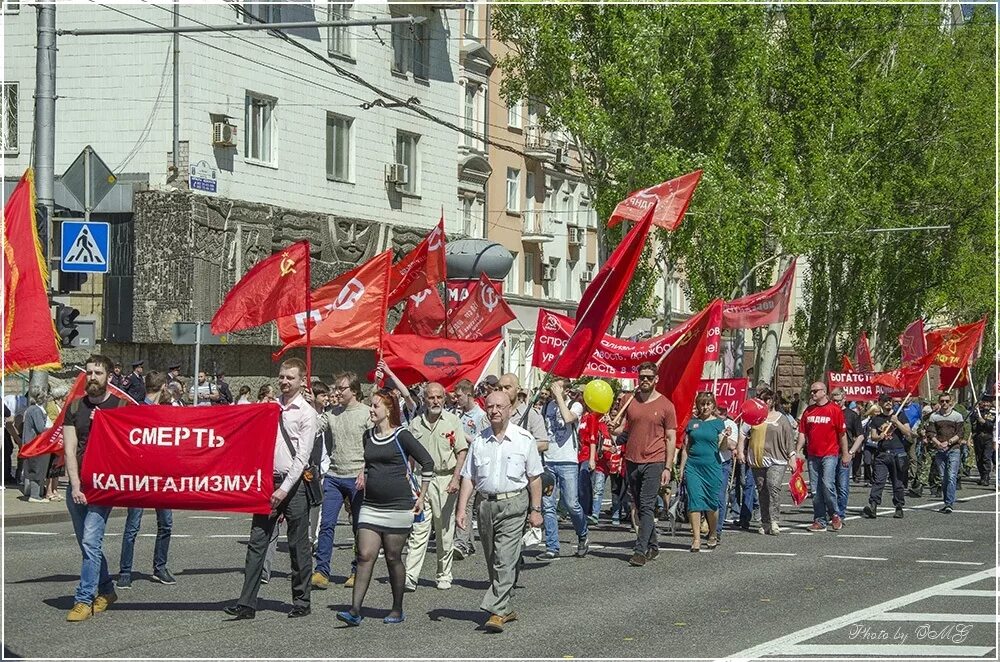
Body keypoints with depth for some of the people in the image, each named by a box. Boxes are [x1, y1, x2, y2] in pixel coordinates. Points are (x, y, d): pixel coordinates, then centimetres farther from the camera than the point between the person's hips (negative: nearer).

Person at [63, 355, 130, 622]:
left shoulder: (120, 406, -1)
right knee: (87, 543, 12)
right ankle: (106, 590, 27)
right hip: (76, 485, 5)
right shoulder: (75, 407, 9)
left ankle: (84, 600, -11)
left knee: (91, 541, -14)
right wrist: (75, 485, -9)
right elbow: (70, 449, 2)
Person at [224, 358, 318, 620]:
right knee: (257, 542, -1)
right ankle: (247, 603, -2)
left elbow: (302, 456, -10)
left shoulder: (307, 413, -5)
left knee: (298, 546, 3)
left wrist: (284, 489, -15)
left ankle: (302, 601, 14)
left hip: (294, 484, -5)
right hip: (269, 481, 5)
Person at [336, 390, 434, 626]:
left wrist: (421, 497, -1)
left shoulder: (401, 436, -6)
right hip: (371, 506, 5)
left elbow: (427, 463, -2)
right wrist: (364, 474, 14)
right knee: (365, 556, -5)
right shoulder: (368, 436, 11)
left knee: (393, 558, 3)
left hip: (399, 506, -5)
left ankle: (397, 610, 17)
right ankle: (355, 610, -10)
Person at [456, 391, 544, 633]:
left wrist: (536, 510, -1)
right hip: (486, 504, 4)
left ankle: (497, 611, -15)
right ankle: (507, 608, 23)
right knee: (493, 562, 10)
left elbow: (535, 477, 3)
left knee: (505, 560, -12)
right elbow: (468, 477, 10)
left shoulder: (524, 439, 0)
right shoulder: (479, 441, 8)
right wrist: (461, 510, 2)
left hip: (513, 504, -4)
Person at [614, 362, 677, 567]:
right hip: (632, 461, 5)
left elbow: (671, 439, -1)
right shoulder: (630, 401, 9)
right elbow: (623, 428, 16)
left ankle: (641, 551, -15)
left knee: (647, 506, -11)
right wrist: (613, 428, -9)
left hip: (654, 462, -5)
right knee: (641, 508, 11)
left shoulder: (665, 405, -2)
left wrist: (668, 467, -6)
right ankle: (652, 546, 24)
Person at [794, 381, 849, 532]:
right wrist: (797, 452, 4)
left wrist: (845, 454, -3)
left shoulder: (835, 410, -3)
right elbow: (802, 433, 13)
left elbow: (842, 433, -2)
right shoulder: (808, 411, 11)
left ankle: (834, 515, 3)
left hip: (829, 454, -5)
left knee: (828, 484, -15)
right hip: (813, 456, 5)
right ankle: (820, 520, 10)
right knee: (815, 490, 5)